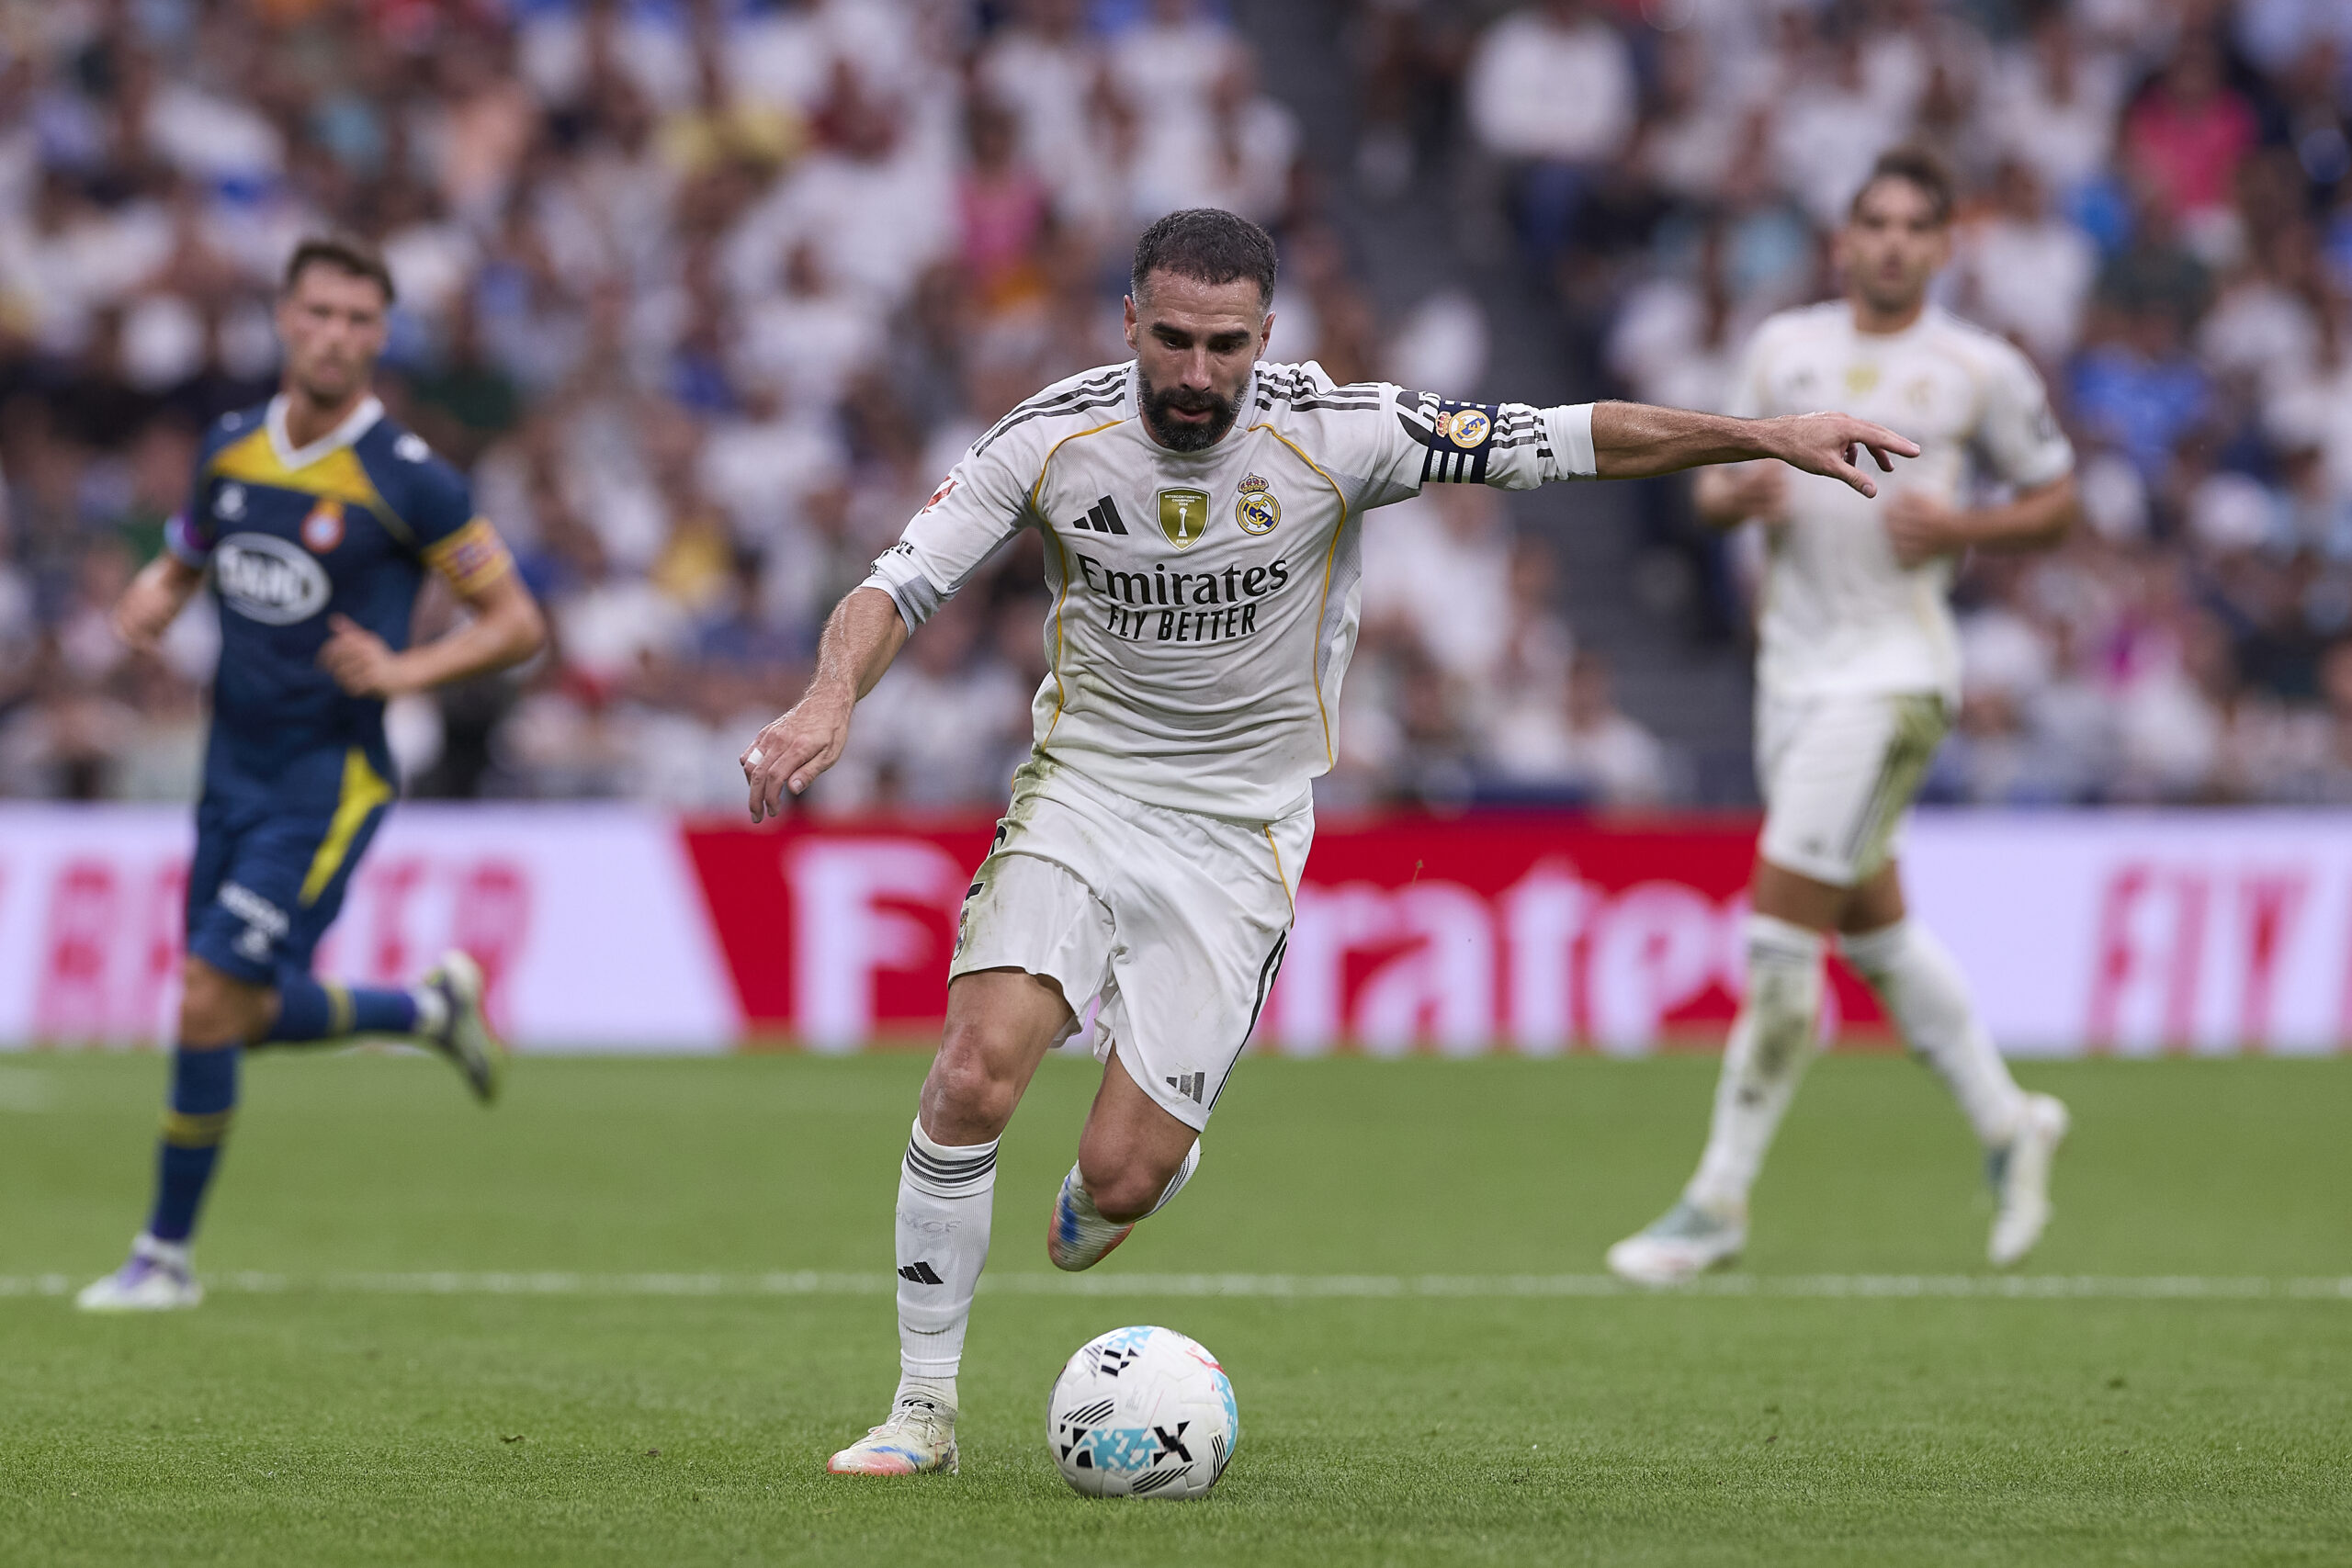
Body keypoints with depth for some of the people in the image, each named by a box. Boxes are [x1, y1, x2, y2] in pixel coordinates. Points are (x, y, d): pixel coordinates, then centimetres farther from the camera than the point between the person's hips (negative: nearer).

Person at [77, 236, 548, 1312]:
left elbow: (515, 623, -8)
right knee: (255, 1016, 13)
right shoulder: (230, 449, 4)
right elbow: (179, 565, 20)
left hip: (329, 779, -7)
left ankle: (165, 1253, 2)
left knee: (208, 1000, -12)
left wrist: (405, 670, -23)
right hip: (235, 768, 7)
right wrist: (148, 605, -4)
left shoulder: (406, 479, -13)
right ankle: (432, 1007, 40)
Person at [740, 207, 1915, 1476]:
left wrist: (1764, 437, -14)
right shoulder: (1052, 440, -10)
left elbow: (1570, 441, -9)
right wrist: (830, 701, -29)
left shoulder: (1337, 436, -14)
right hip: (1082, 788, 1)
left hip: (1236, 836, -1)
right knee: (974, 1077, -22)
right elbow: (895, 588, -9)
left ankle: (1130, 1179, 31)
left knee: (1120, 1180, -10)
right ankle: (924, 1408, -7)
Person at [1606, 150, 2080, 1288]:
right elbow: (1714, 487, 15)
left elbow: (2055, 500, 7)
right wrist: (1739, 491, -8)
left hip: (1893, 670, -6)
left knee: (1780, 934, -11)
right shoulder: (1785, 345, 9)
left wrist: (1958, 528, -12)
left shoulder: (1981, 371, -2)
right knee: (1873, 928, 15)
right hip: (1794, 667, 6)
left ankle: (1719, 1203, -5)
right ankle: (2007, 1126, 34)